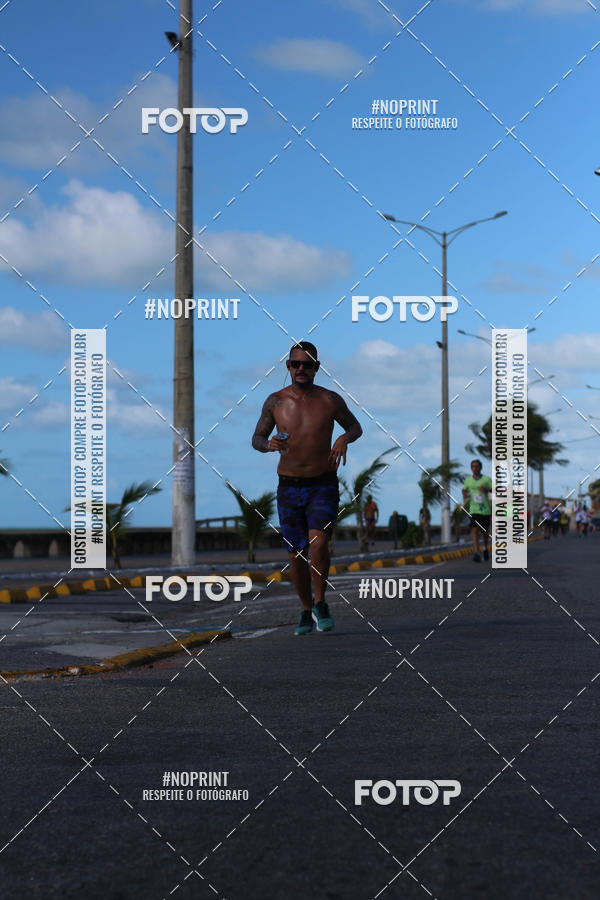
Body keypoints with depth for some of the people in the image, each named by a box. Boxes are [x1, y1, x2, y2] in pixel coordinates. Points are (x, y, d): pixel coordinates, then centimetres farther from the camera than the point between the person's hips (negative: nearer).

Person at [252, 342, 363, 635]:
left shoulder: (330, 400, -4)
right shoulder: (275, 401, -1)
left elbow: (356, 427, 11)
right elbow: (256, 439, 8)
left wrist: (344, 438, -12)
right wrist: (269, 444, -16)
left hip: (324, 485, -2)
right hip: (289, 488, 2)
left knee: (318, 542, -23)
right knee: (296, 555, 5)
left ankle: (320, 604, -4)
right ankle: (306, 611, 25)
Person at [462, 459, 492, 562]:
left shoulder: (486, 479, -2)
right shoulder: (468, 480, 5)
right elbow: (464, 490, 24)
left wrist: (486, 489, -22)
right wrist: (465, 497, 4)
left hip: (485, 510, 0)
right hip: (474, 510, 0)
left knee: (485, 532, 11)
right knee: (475, 530, -15)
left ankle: (485, 547, 40)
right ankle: (477, 553, -21)